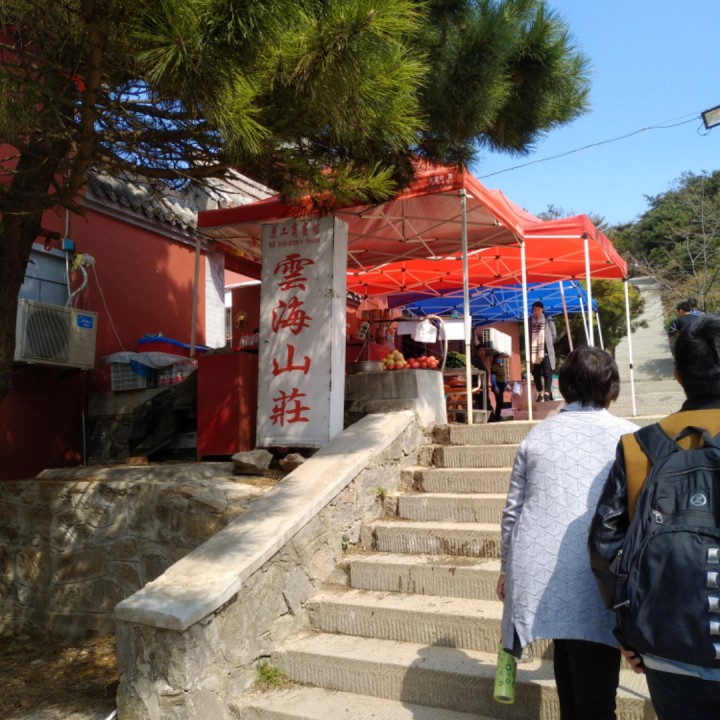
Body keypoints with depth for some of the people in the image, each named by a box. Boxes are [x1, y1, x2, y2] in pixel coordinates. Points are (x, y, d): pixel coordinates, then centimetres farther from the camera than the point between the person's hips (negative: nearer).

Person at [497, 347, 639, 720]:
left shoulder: (538, 434, 8)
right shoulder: (629, 437, 0)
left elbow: (513, 510, 10)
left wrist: (507, 567, 21)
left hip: (539, 575, 4)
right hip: (595, 585, -3)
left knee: (569, 670, 22)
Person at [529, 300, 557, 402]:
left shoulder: (548, 321, 1)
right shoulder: (530, 322, 8)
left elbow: (554, 335, 8)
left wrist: (548, 344, 3)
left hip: (546, 352, -3)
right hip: (534, 352, 3)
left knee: (547, 373, -10)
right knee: (536, 374, 7)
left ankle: (547, 393, -14)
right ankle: (540, 394, 18)